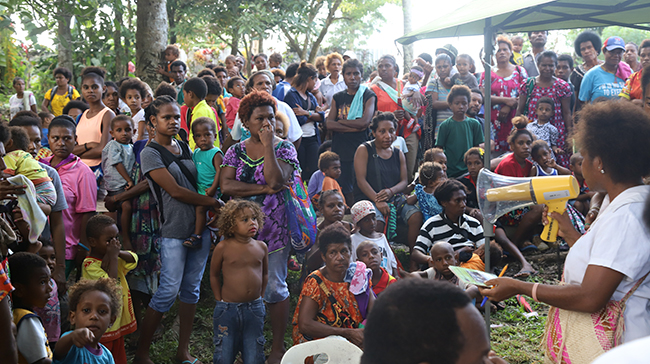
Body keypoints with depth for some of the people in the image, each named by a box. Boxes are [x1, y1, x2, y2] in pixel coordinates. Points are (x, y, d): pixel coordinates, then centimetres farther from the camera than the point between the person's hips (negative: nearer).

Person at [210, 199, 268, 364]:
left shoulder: (261, 247, 1)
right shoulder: (223, 248, -8)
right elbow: (214, 275, 3)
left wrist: (259, 298, 10)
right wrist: (220, 300, 1)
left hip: (255, 308, 3)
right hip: (228, 308, -2)